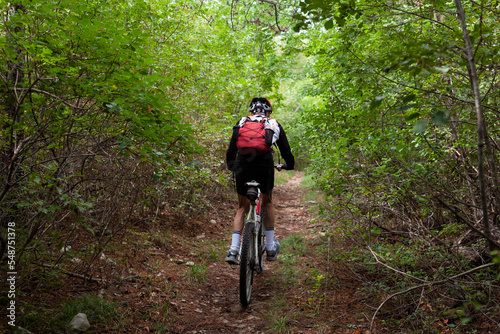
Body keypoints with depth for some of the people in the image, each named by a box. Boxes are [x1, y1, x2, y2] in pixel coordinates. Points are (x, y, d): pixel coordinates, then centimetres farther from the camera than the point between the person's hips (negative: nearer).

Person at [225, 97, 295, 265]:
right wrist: (289, 165, 42)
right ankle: (271, 248, 25)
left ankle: (233, 250, 7)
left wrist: (231, 166, 38)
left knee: (242, 208, 18)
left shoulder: (241, 122, 20)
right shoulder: (274, 125, 18)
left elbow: (231, 150, 22)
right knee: (267, 203, 23)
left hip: (243, 168, 1)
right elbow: (286, 150, 23)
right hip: (264, 167, -1)